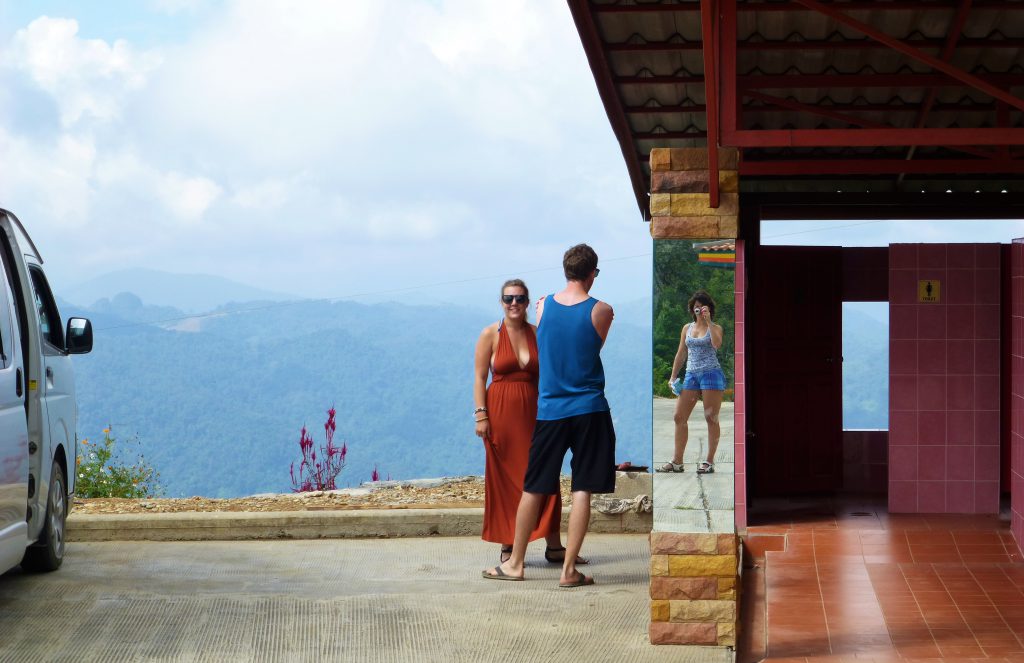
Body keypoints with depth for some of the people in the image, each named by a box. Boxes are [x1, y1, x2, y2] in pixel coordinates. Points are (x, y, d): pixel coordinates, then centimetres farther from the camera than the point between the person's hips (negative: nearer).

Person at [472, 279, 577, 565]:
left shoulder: (537, 333, 9)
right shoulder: (491, 334, 0)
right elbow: (479, 377, -2)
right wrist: (481, 414, -9)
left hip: (533, 411, 2)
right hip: (501, 412, -2)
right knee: (504, 479, 2)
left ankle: (554, 546, 5)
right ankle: (507, 547, 9)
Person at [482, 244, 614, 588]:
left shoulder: (543, 305, 1)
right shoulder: (601, 311, -7)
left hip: (550, 409, 3)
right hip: (589, 409, -3)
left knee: (534, 488, 11)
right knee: (582, 489, 1)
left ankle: (515, 563, 18)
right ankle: (569, 570, 0)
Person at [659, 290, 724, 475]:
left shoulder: (715, 327, 3)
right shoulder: (687, 328, 16)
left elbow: (717, 344, -19)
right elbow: (681, 354, 18)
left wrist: (708, 321, -16)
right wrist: (673, 376, 12)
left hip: (711, 374, -5)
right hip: (691, 375, 5)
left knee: (711, 418, -4)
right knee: (679, 417, -1)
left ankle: (710, 462, 0)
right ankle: (677, 462, 1)